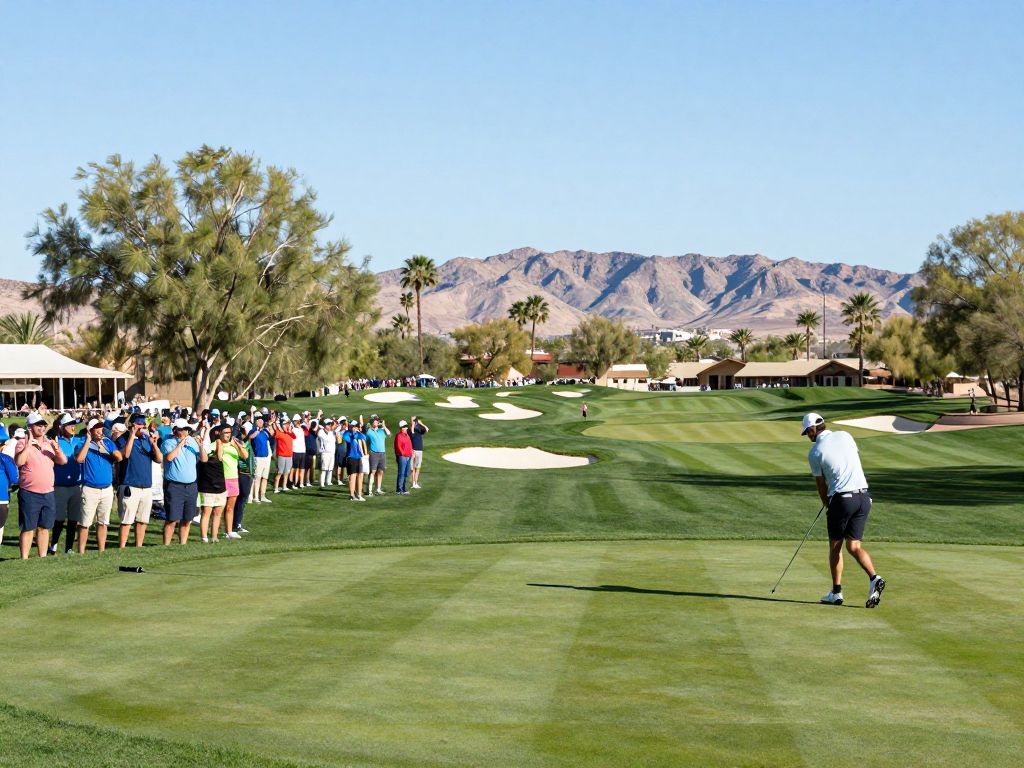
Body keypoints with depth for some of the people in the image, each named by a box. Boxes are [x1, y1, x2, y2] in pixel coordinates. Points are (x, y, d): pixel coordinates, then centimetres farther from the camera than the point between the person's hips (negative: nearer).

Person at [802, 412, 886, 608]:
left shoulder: (815, 453, -3)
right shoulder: (845, 436, 10)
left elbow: (821, 485, 6)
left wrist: (827, 505, 23)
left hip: (842, 498, -4)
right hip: (863, 496, 4)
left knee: (835, 546, 12)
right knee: (854, 546, 6)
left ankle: (836, 592, 15)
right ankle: (874, 579, -17)